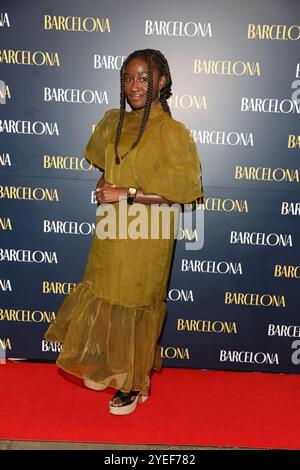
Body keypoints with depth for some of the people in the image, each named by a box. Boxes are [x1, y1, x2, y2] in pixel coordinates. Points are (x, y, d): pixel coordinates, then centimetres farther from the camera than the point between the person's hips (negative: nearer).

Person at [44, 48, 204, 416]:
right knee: (103, 298, 16)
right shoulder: (114, 121, 7)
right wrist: (105, 184, 6)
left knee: (134, 306, 7)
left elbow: (184, 192, -17)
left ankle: (134, 383, 30)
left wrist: (128, 194, -19)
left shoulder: (172, 132, -13)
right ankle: (108, 368, 40)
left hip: (146, 235, -6)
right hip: (111, 230, 6)